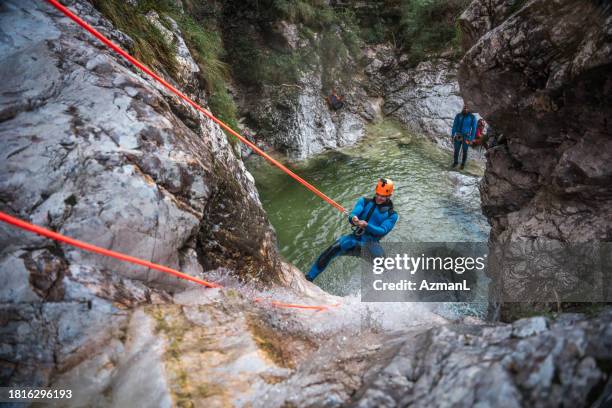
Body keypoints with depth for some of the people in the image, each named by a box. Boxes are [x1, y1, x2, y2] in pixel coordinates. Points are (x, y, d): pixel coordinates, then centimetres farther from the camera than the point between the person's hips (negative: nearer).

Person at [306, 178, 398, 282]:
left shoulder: (391, 215, 4)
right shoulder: (365, 201, 8)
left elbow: (383, 230, -12)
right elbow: (353, 215, -7)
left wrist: (366, 225, -30)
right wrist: (353, 219, -33)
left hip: (371, 243, -1)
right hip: (356, 238, 1)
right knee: (333, 249, -25)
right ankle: (309, 277, -24)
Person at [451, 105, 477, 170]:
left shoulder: (472, 117, -8)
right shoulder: (458, 115, -2)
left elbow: (474, 128, -5)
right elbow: (454, 125, 2)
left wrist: (471, 139, -7)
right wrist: (453, 135, -3)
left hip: (466, 136, -2)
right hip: (458, 136, 2)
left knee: (464, 151, 6)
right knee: (456, 150, 8)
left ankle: (463, 164, 24)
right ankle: (455, 162, 28)